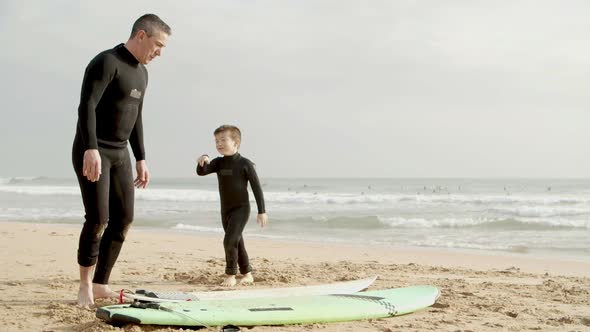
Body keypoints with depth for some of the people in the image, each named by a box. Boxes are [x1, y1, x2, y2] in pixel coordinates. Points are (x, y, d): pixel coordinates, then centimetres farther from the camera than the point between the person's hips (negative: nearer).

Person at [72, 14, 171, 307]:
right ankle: (85, 285, 5)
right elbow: (86, 107, -25)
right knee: (98, 219, -12)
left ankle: (100, 284, 10)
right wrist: (91, 149, -35)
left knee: (123, 220, 3)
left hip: (120, 153, 9)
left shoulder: (141, 72, 13)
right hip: (91, 153, -9)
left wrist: (141, 159, 19)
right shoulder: (106, 62, -14)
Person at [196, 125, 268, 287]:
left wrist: (262, 211, -11)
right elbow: (201, 172, -9)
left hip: (241, 208, -6)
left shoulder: (245, 164, -13)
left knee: (230, 241, -19)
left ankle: (230, 275, -8)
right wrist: (202, 162, -32)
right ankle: (247, 274, 26)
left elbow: (256, 187, -10)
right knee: (237, 243, 14)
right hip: (225, 210, 6)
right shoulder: (219, 163, 3)